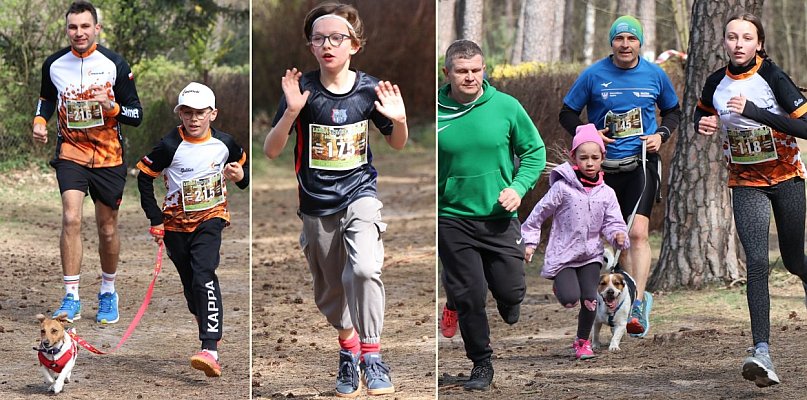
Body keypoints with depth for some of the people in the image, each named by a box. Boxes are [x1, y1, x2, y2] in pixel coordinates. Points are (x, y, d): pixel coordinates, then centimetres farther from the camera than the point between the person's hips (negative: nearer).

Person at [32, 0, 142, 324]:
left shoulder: (115, 65, -8)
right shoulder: (54, 65, -2)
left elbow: (136, 115, -5)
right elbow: (46, 97, 19)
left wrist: (112, 106, -24)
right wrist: (40, 121, 0)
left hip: (109, 156, 0)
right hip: (71, 152, 0)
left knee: (107, 229, 9)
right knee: (71, 219, -19)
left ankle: (108, 293, 31)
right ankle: (71, 300, -16)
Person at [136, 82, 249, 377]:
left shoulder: (224, 143, -6)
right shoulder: (170, 146, -14)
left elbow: (243, 164, 15)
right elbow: (144, 176, -4)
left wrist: (241, 176, -9)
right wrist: (155, 219, -5)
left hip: (211, 217, -1)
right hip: (176, 224, 1)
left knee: (204, 274, -22)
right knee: (190, 284, 10)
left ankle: (210, 350, -31)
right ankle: (210, 329, 39)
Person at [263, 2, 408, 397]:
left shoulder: (369, 89, -7)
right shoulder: (303, 89, -10)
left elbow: (397, 144, 8)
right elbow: (270, 151, -12)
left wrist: (399, 120, -15)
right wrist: (291, 111, -27)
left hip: (360, 197, -1)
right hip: (317, 207, 1)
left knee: (364, 268, -27)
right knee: (329, 291, 15)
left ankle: (371, 353, -14)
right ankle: (348, 344, 44)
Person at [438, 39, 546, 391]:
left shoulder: (506, 107, -6)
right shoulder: (435, 113, -7)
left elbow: (534, 151, 5)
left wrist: (519, 187, -9)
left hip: (499, 218, 1)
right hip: (452, 221, -1)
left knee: (510, 291, 3)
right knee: (467, 296, 0)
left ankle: (513, 323, 40)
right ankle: (481, 363, 19)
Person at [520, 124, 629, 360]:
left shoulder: (606, 193, 1)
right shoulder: (562, 188, -9)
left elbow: (613, 222, 5)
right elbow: (539, 214, 0)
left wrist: (618, 235, -18)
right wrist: (529, 242, 1)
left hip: (591, 255, 3)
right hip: (563, 255, -3)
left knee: (590, 300, -10)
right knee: (570, 299, -18)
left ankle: (583, 341, 15)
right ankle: (559, 285, 21)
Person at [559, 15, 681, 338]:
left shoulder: (655, 75, 1)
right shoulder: (593, 75, -2)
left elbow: (673, 110, 18)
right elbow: (567, 114, 6)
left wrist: (661, 135, -1)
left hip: (642, 162, -2)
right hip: (606, 166, 2)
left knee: (637, 232, -19)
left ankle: (637, 307, -24)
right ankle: (635, 295, 29)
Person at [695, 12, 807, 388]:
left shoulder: (773, 78, -17)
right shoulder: (716, 83, -4)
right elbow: (702, 113, 19)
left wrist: (756, 112, -32)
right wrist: (705, 124, -5)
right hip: (745, 183, 2)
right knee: (757, 262, -14)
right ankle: (761, 352, -23)